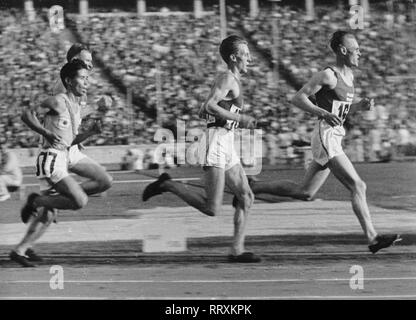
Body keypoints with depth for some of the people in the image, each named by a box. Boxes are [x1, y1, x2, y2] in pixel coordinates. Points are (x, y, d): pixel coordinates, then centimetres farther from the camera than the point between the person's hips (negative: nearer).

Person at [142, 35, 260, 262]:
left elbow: (202, 112, 24)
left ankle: (237, 250, 8)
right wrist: (240, 118, -17)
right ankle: (167, 185, -3)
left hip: (226, 146, 10)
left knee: (246, 198, 6)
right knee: (212, 209, -14)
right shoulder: (228, 78, -9)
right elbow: (210, 106, -23)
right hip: (216, 143, -10)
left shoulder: (231, 80, 20)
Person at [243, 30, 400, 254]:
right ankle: (372, 238, -12)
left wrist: (360, 106, 7)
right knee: (358, 187, -13)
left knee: (305, 193, 12)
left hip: (334, 138, 10)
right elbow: (298, 98, -12)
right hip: (326, 137, -10)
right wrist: (323, 113, -25)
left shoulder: (349, 75, 15)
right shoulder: (328, 75, -11)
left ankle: (253, 187, 20)